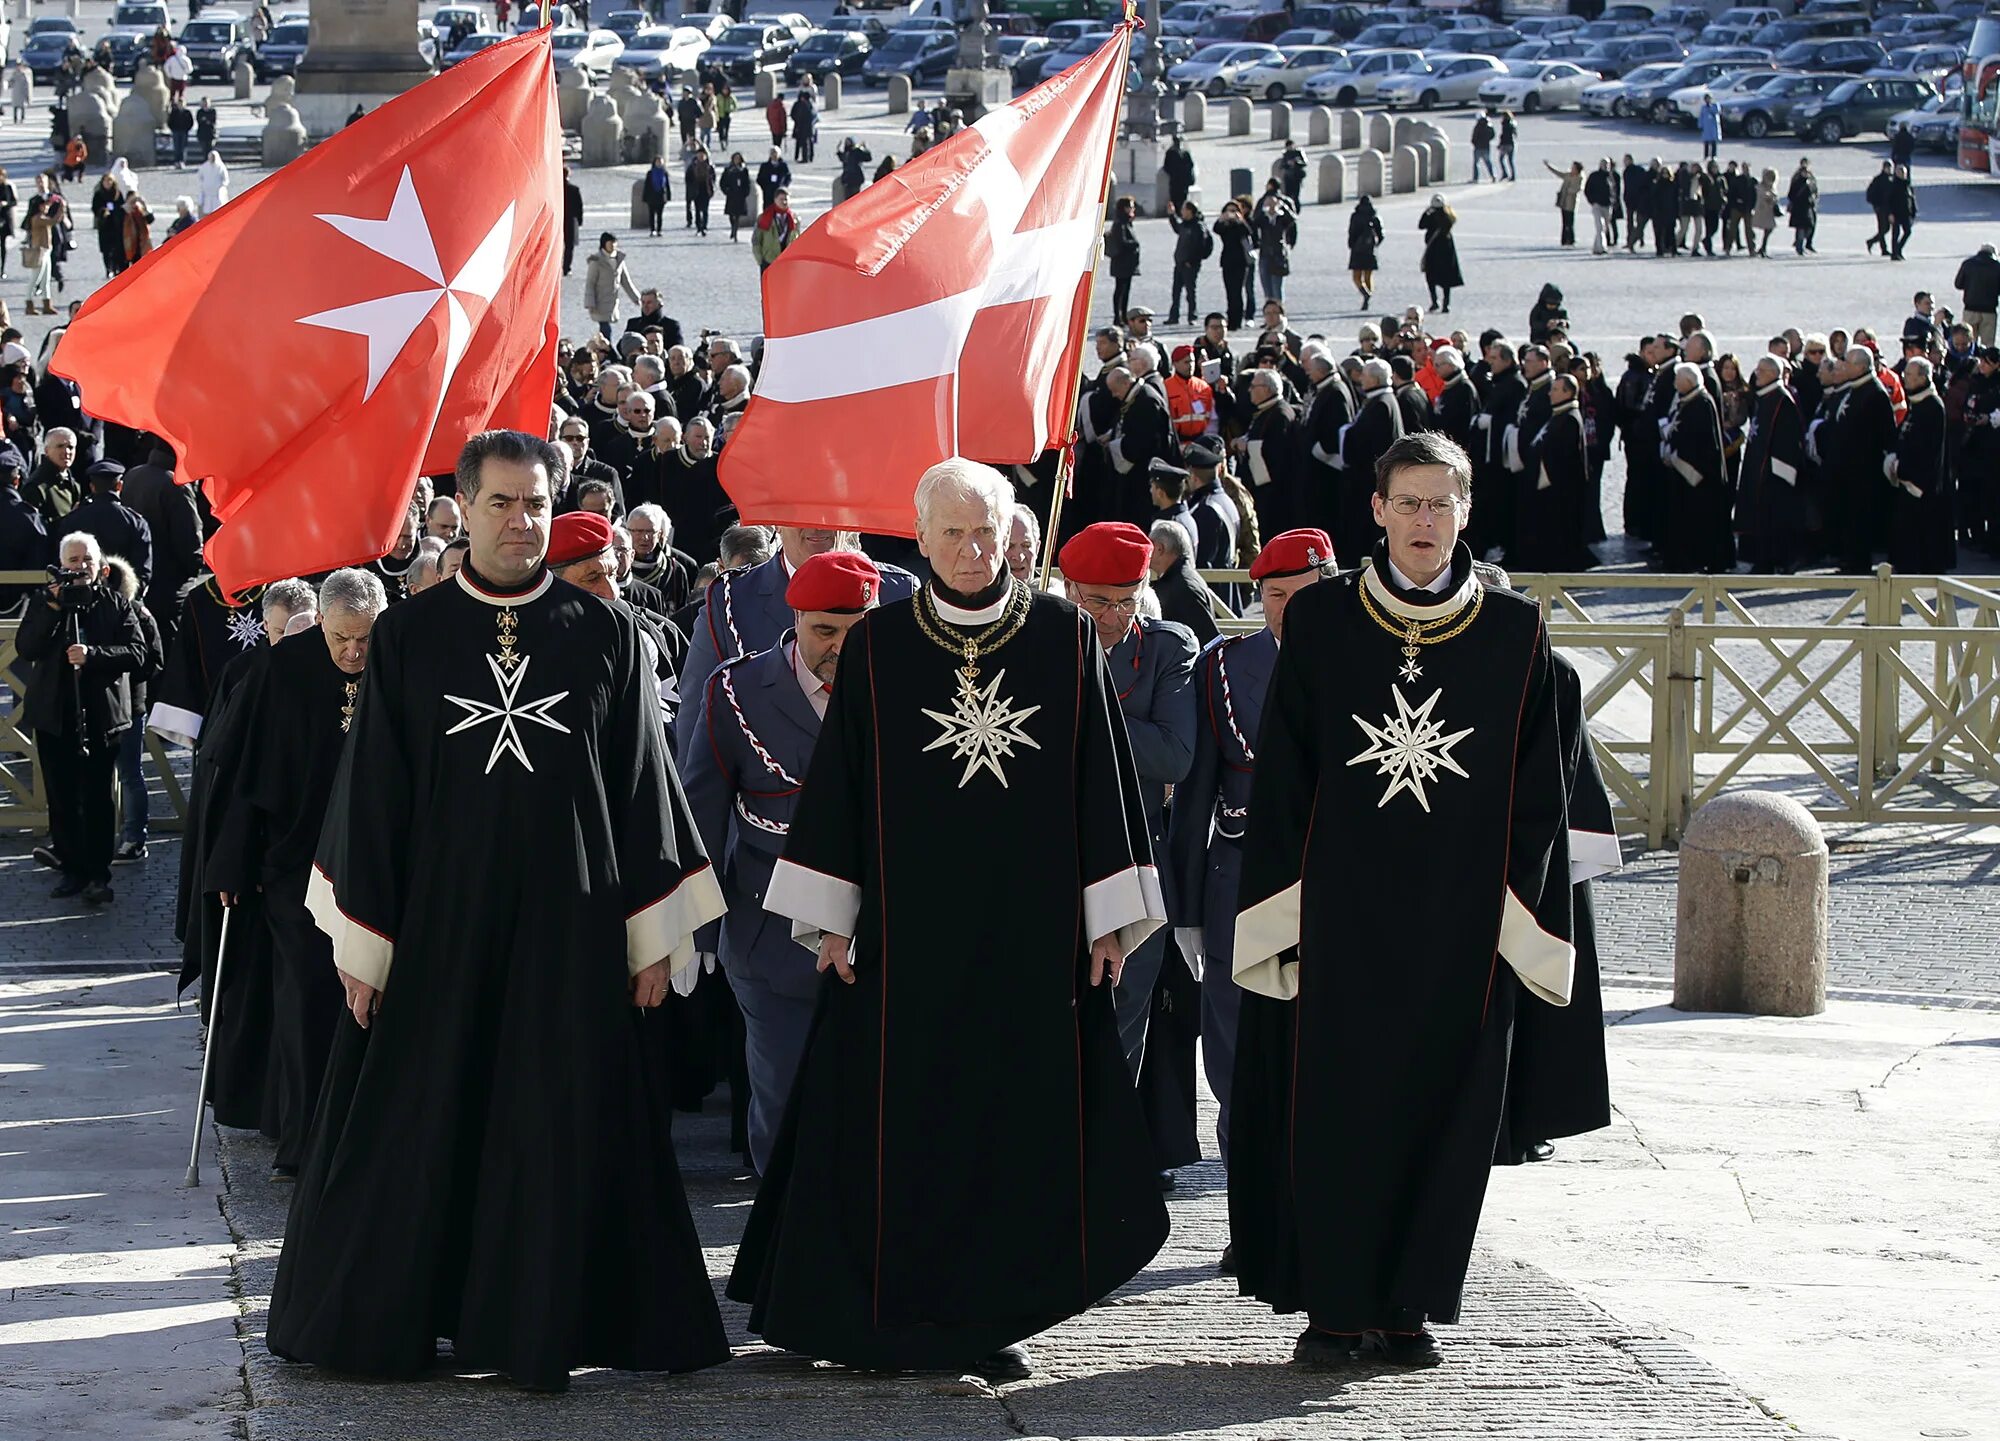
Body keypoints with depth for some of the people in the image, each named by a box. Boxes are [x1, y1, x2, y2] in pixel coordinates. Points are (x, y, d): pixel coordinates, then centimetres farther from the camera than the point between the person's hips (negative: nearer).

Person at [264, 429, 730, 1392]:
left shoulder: (606, 635, 3)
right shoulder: (408, 636, 2)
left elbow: (643, 784, 5)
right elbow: (371, 791, 3)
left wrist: (654, 935, 1)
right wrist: (359, 941, 0)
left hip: (568, 925, 0)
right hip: (436, 923, 0)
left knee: (563, 1128, 2)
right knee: (420, 1128, 5)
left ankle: (544, 1320, 12)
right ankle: (391, 1314, 17)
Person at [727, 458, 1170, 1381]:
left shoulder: (1065, 637, 4)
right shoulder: (877, 645, 2)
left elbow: (1100, 776, 5)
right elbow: (839, 778, 4)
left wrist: (1108, 918, 1)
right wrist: (831, 920, -1)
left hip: (1032, 926, 1)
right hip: (909, 926, -1)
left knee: (1018, 1120, 1)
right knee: (902, 1121, -1)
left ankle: (989, 1313, 9)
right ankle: (891, 1314, 8)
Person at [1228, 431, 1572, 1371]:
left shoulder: (1514, 633, 3)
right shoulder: (1320, 621, 2)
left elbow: (1537, 792, 4)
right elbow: (1279, 778, 2)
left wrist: (1521, 921, -3)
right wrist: (1282, 917, -3)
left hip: (1461, 919, 1)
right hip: (1340, 904, -1)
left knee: (1443, 1106, 3)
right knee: (1336, 1105, -2)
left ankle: (1409, 1306, 12)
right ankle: (1336, 1306, 5)